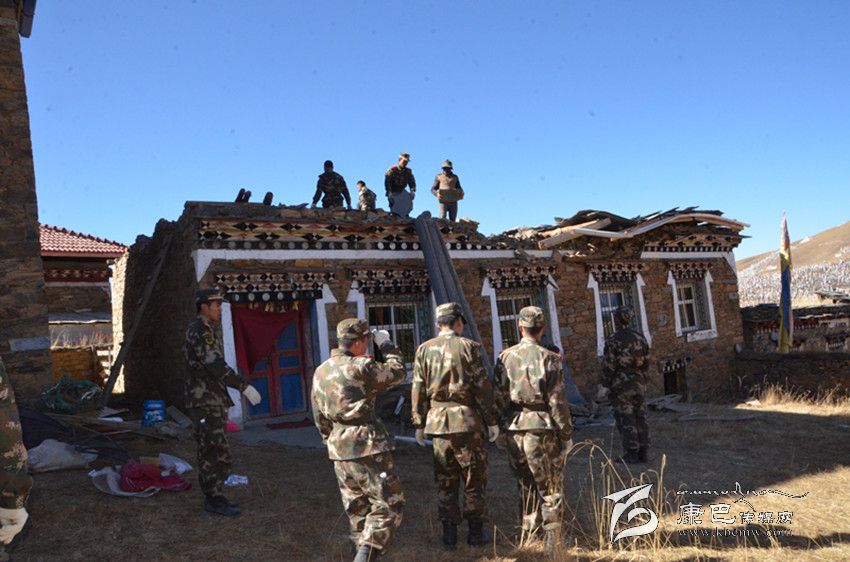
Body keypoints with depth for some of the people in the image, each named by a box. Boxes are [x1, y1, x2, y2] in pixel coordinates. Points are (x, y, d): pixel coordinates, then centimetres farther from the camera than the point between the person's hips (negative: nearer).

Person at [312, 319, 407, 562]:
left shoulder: (320, 372, 10)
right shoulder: (360, 368, -14)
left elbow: (319, 416, 16)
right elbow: (397, 373, -3)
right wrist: (387, 346, 10)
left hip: (339, 450, 8)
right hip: (368, 446, -8)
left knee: (357, 508, 17)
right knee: (389, 503, 0)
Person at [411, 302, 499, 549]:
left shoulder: (424, 350, 4)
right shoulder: (469, 347, -6)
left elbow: (418, 390, 6)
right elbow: (482, 387, -7)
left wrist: (419, 424, 13)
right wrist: (492, 421, 1)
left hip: (438, 422, 3)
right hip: (466, 420, -3)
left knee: (445, 480, 12)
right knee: (474, 478, 9)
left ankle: (449, 533, 16)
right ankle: (475, 532, 14)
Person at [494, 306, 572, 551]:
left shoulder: (505, 357, 0)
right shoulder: (548, 359, -11)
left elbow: (499, 397, 3)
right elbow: (558, 402, -10)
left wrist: (502, 427, 13)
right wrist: (566, 434, -2)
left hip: (514, 430, 4)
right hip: (541, 430, -4)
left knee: (525, 485, 19)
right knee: (551, 487, 8)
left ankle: (528, 535, 28)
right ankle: (552, 538, 8)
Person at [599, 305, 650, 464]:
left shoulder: (612, 340, -13)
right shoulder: (640, 338, 4)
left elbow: (608, 365, -14)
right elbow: (646, 363, 9)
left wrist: (604, 386, -8)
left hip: (620, 385, -5)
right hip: (639, 384, 6)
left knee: (626, 420, 0)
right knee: (640, 418, 11)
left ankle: (632, 454, 3)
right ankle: (643, 452, 15)